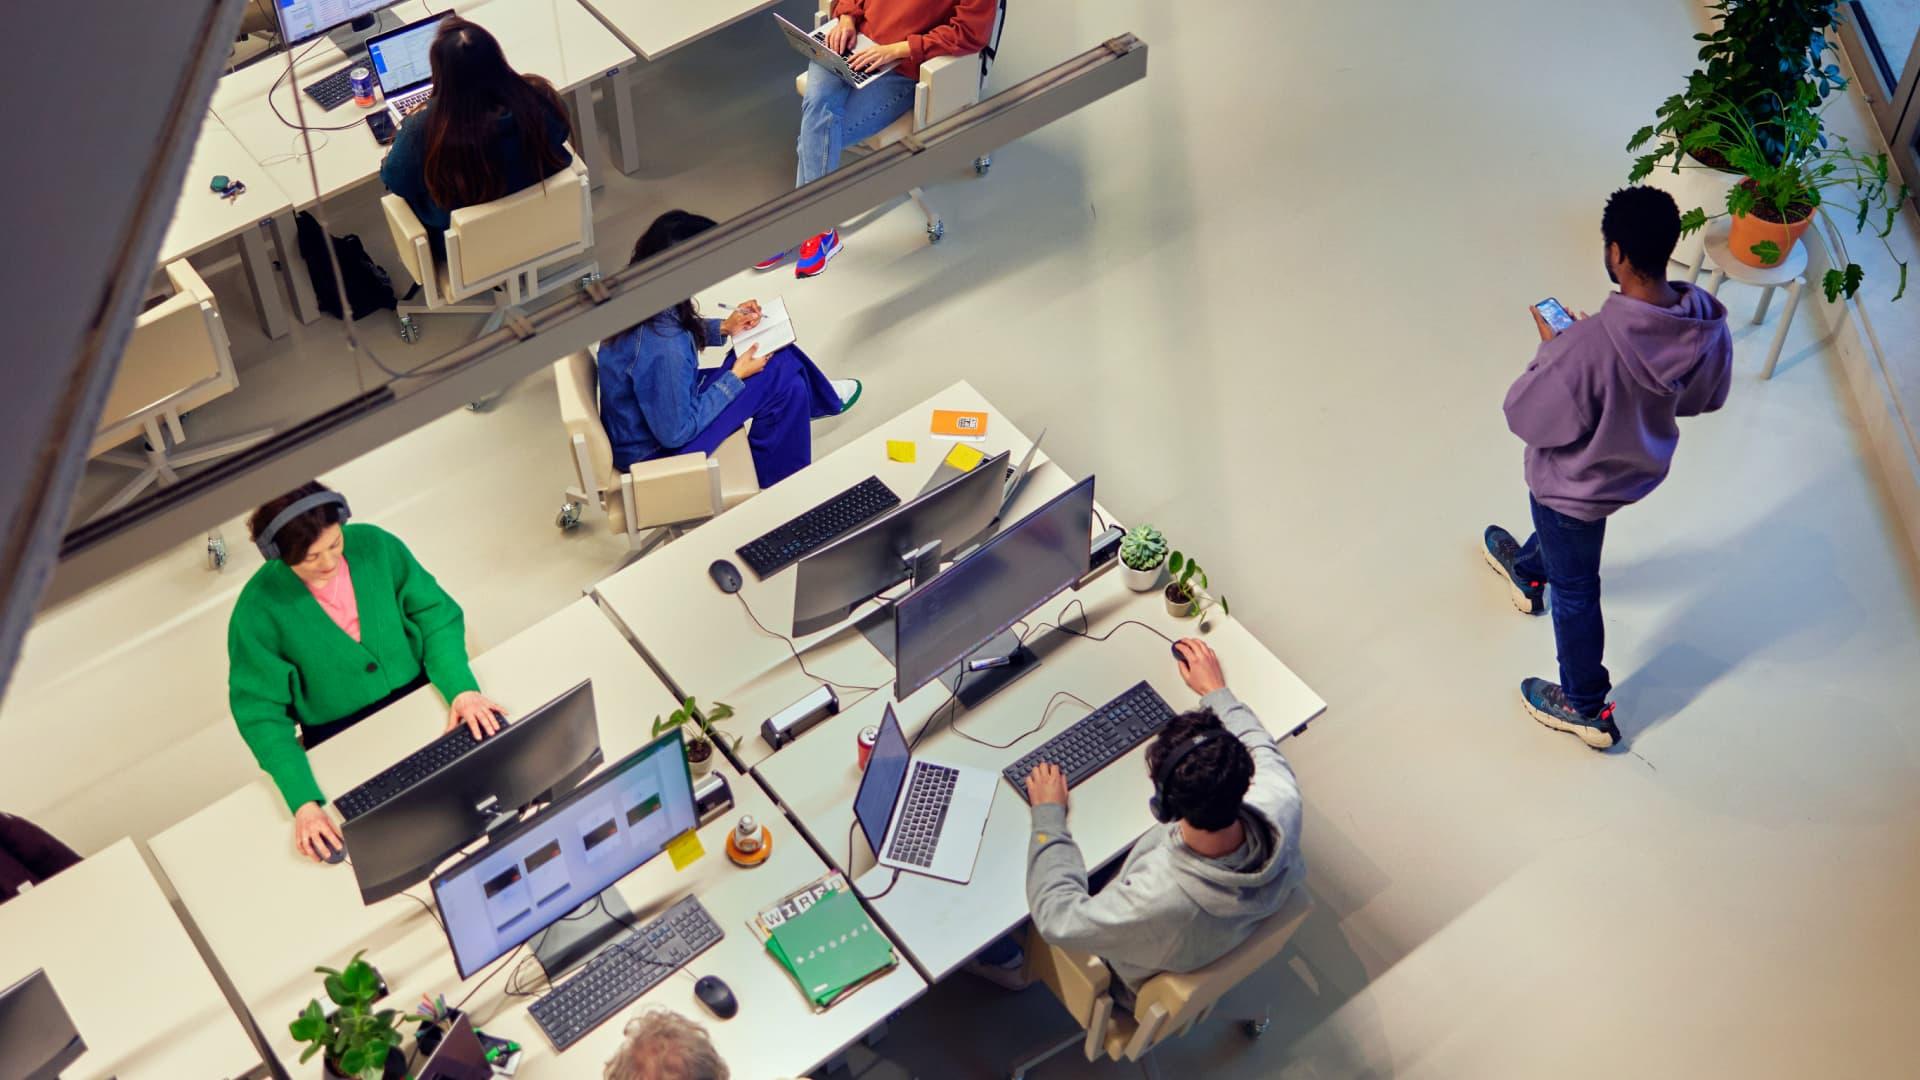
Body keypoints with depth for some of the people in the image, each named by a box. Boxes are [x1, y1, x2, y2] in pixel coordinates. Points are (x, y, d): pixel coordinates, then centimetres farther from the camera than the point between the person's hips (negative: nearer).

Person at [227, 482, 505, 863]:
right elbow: (261, 713, -14)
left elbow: (436, 614, -3)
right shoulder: (259, 608, -17)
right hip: (341, 739, -3)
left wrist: (461, 687, -20)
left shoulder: (375, 545, -12)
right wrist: (304, 800, -25)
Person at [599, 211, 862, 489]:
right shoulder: (663, 352, -38)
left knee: (780, 354, 10)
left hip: (657, 407, 8)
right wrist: (735, 377, -17)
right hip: (656, 450, -8)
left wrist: (723, 328, -1)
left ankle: (822, 397, 42)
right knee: (783, 381, -5)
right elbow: (676, 434, -26)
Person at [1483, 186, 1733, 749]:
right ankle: (1528, 571, 69)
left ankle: (1586, 707, 38)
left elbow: (1527, 418, -27)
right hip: (1641, 464, 6)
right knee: (1563, 533, 38)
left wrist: (1552, 346, -14)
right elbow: (1707, 398, -3)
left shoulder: (1588, 344, -43)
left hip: (1580, 479, -6)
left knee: (1575, 589, 18)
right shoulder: (1709, 324, -23)